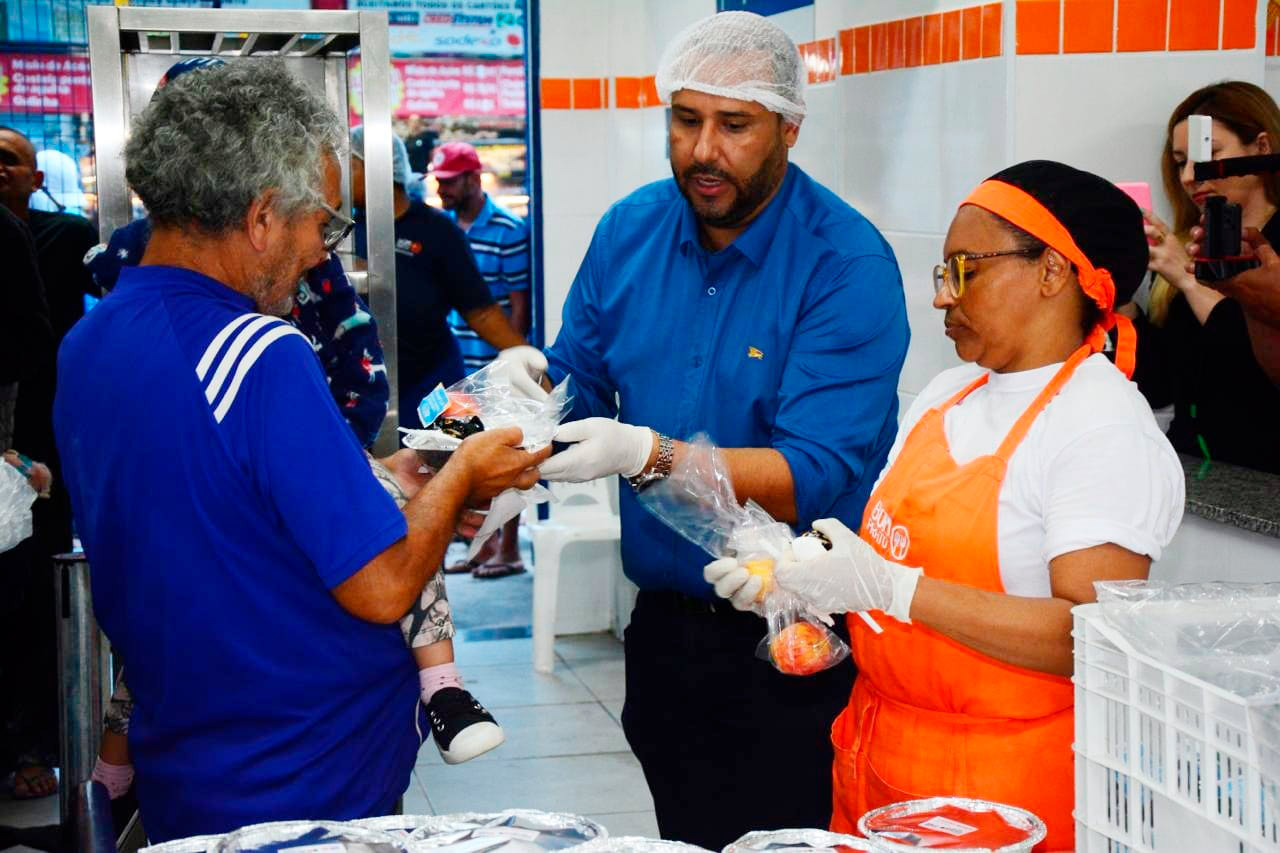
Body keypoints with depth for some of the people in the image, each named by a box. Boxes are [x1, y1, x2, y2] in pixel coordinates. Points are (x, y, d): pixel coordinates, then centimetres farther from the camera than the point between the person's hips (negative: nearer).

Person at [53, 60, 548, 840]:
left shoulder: (86, 345, 2)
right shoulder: (264, 357, -25)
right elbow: (381, 589, -23)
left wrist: (379, 481, 9)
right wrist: (459, 477, -7)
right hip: (312, 790, -8)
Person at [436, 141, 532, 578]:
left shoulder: (508, 230, -9)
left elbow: (520, 304, -10)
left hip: (495, 364, -6)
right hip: (456, 362, 6)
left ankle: (509, 549, 10)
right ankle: (485, 545, 22)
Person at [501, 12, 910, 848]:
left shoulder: (848, 264, -17)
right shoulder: (630, 229, 1)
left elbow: (816, 475, -25)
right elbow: (584, 378, 10)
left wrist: (648, 454, -36)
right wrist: (536, 382, -14)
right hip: (664, 626, 5)